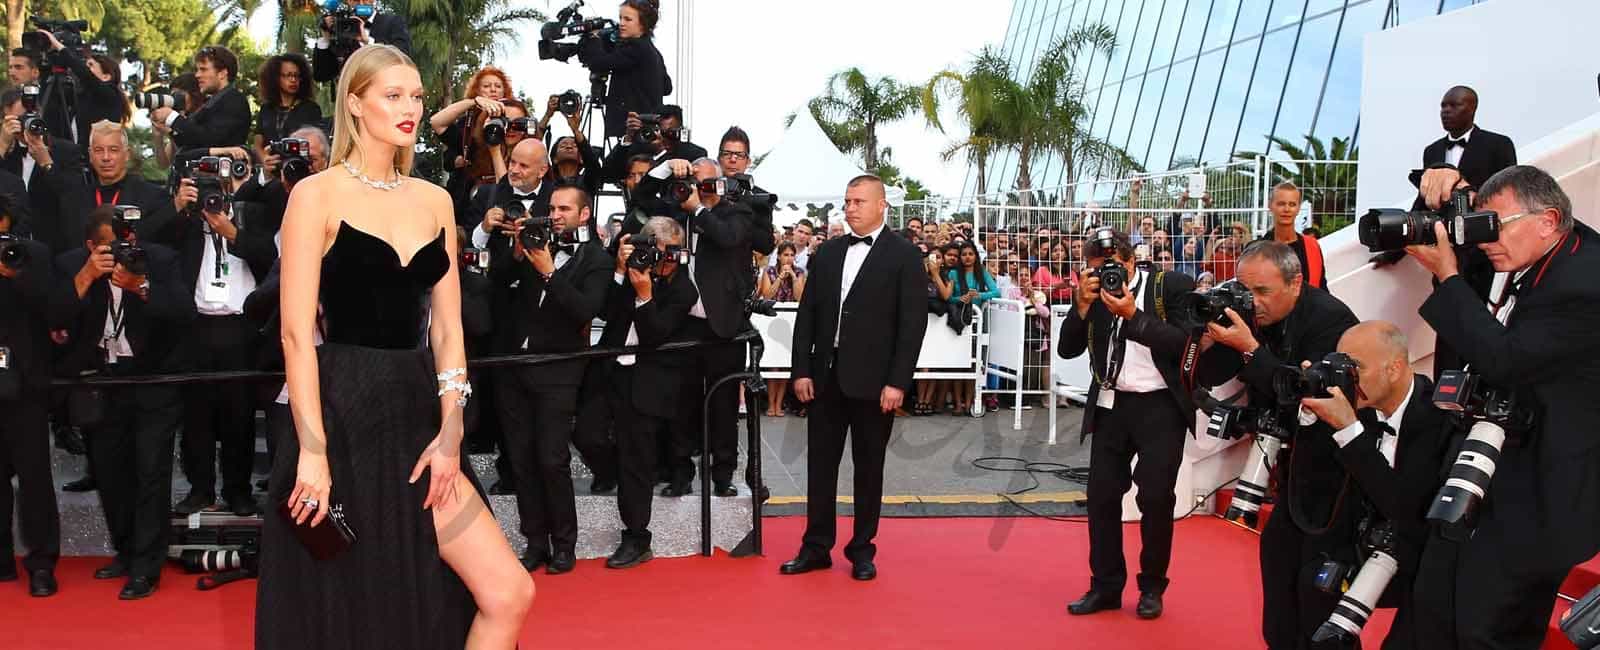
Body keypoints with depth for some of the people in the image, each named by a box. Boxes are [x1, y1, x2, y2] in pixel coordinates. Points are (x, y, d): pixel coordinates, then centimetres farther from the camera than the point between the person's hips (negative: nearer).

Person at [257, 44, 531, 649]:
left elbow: (447, 327, 8)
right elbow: (296, 332, -11)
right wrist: (312, 451, -17)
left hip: (417, 414, 5)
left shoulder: (435, 201, 10)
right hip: (342, 414, -4)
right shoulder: (316, 195, -4)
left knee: (508, 594, -3)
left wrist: (450, 434, -2)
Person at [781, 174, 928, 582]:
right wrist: (802, 370, 2)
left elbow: (913, 323, -8)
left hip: (873, 380, -4)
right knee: (820, 464, 8)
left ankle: (862, 550, 18)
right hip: (827, 377, 4)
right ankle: (816, 547, 18)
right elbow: (807, 315, 10)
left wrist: (897, 382, -14)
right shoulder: (827, 253, 10)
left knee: (868, 468, 7)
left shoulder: (904, 256, -4)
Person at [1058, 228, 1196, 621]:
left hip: (1161, 405, -4)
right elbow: (1067, 350, 0)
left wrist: (1133, 315, -22)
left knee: (1156, 497, -2)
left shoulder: (1172, 287, -7)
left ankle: (1152, 587, 17)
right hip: (1111, 405, 4)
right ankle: (1106, 586, 19)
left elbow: (1185, 343, -16)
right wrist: (1083, 305, -14)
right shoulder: (1094, 294, 4)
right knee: (1101, 495, 5)